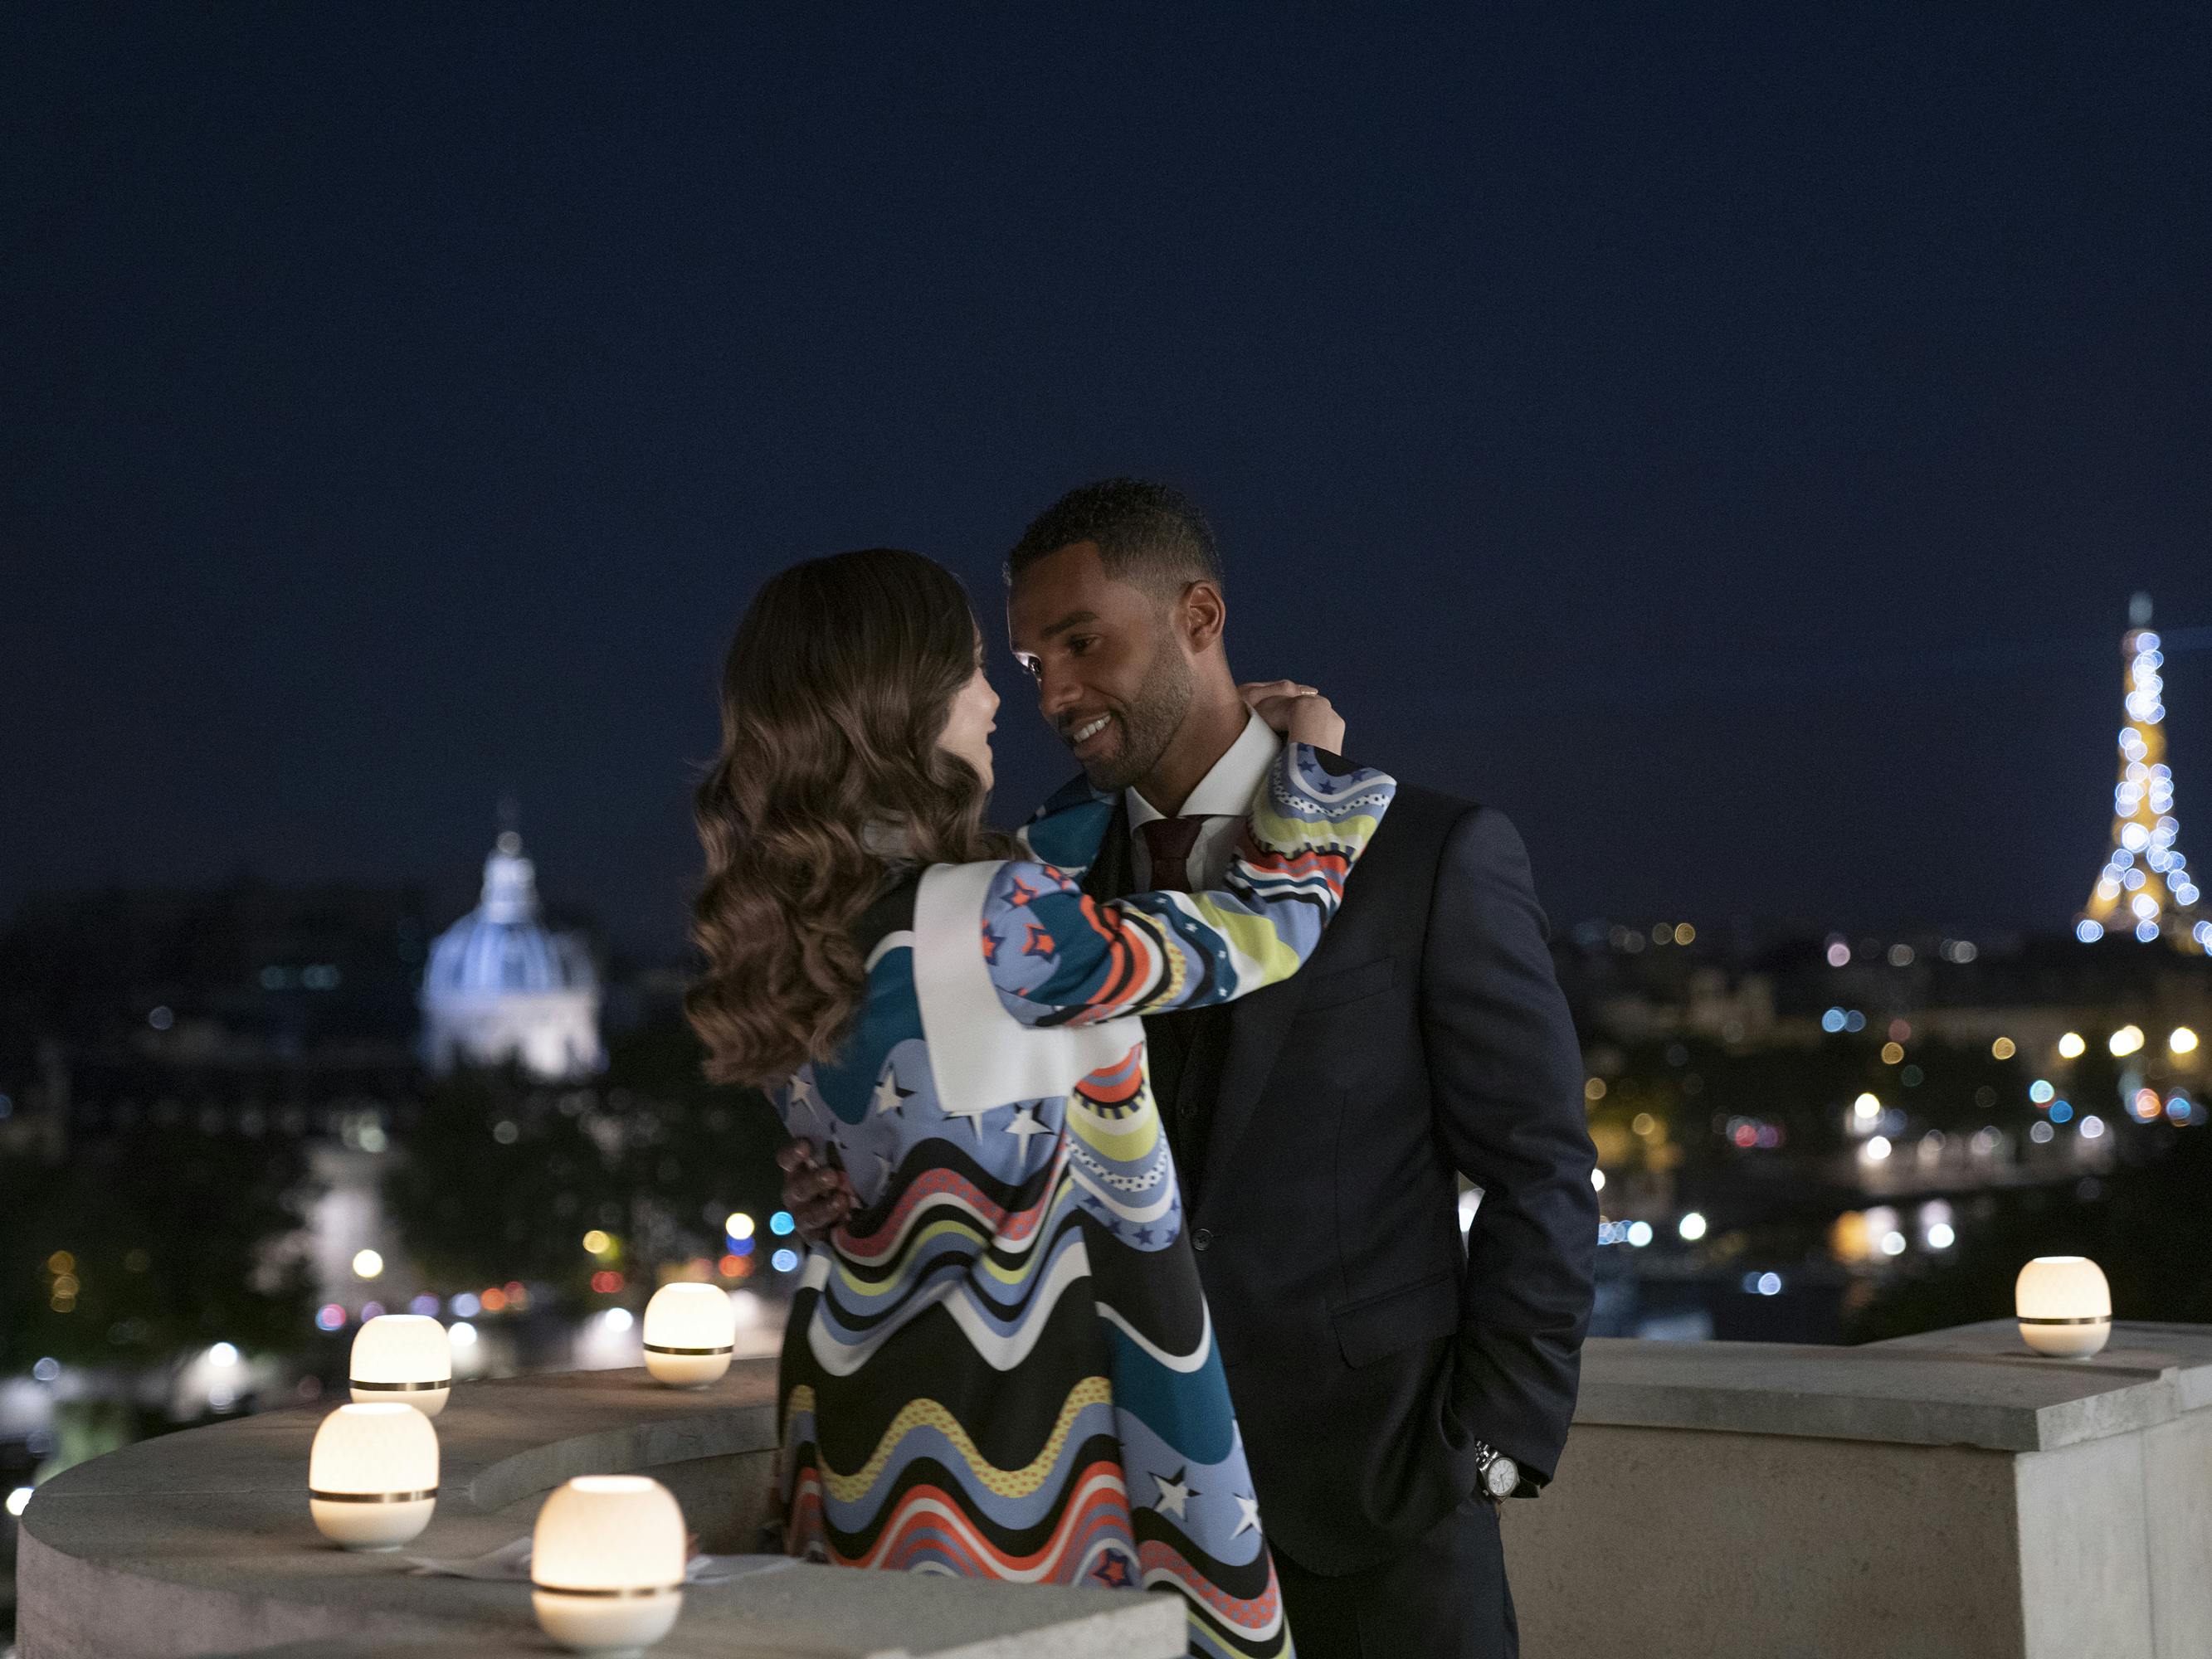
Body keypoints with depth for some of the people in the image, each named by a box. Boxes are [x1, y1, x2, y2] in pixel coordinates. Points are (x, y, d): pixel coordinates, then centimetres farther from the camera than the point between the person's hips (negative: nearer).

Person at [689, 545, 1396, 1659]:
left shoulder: (781, 932, 1)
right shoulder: (993, 926, -21)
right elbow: (1261, 933, -7)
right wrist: (1313, 761, 11)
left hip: (857, 1400, 8)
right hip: (1014, 1404, -8)